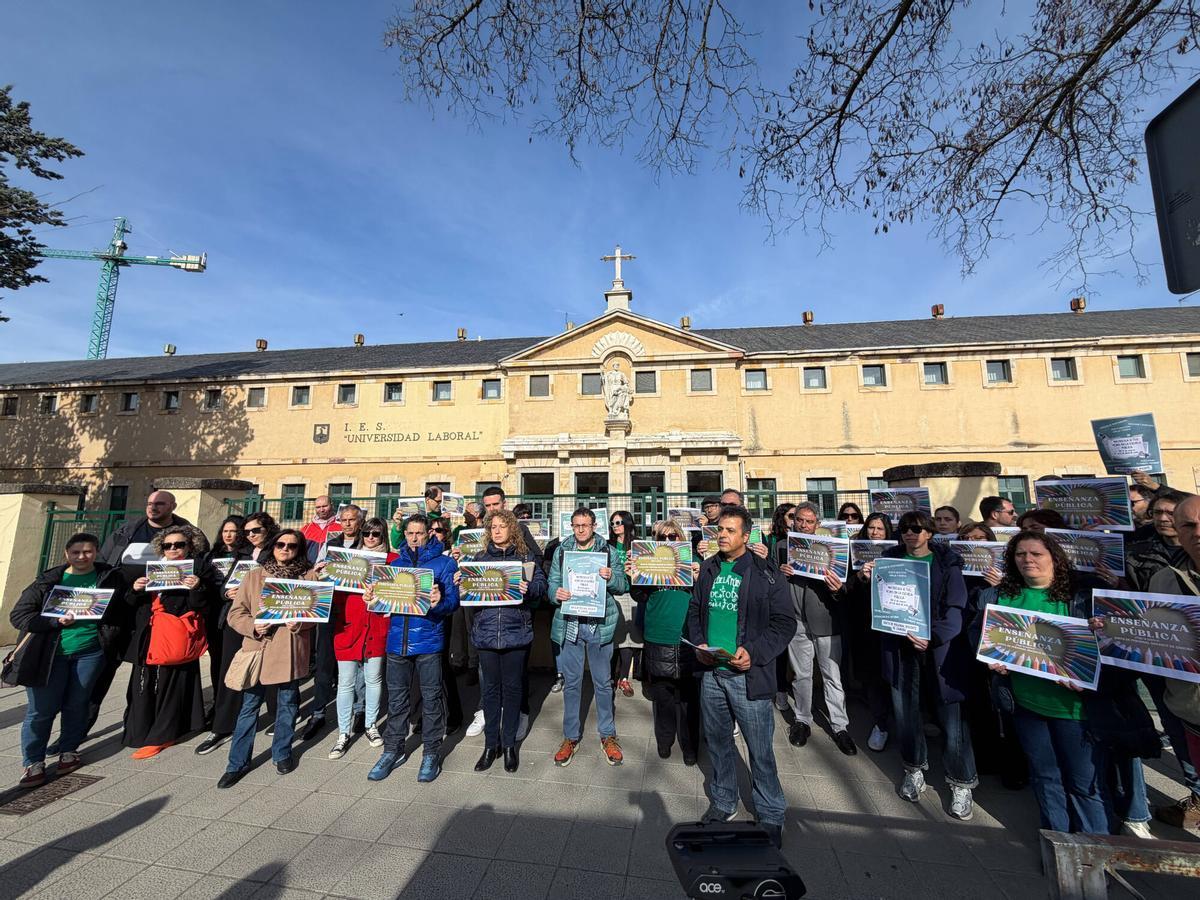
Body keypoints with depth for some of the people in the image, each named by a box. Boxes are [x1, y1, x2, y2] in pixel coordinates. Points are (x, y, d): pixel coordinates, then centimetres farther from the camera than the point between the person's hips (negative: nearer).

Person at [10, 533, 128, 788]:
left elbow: (120, 611, 2)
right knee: (41, 709, 2)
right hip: (50, 653, 0)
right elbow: (18, 615, -1)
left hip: (90, 652, 0)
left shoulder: (110, 577, 2)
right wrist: (57, 621, -15)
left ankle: (69, 751, 27)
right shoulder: (48, 580, 1)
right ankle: (33, 762, 18)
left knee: (77, 704, 10)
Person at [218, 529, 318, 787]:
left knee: (288, 703, 13)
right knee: (249, 705, 8)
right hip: (257, 648, 0)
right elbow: (235, 613, 3)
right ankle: (238, 763, 24)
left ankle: (282, 753, 32)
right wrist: (253, 626, -15)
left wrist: (301, 623, -17)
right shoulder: (254, 576, 5)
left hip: (290, 649, 0)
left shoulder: (309, 576, 2)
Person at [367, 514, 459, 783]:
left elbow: (453, 601, -10)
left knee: (430, 698, 7)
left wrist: (439, 603, -31)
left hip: (429, 641, -4)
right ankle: (393, 750, 34)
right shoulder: (396, 563, 11)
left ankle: (432, 753, 24)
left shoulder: (445, 563, -3)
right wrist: (373, 597, -9)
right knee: (396, 698, 15)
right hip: (397, 639, 4)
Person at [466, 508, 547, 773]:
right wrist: (460, 582, -11)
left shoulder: (526, 556, 1)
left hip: (516, 630, -2)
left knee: (512, 687, 10)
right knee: (490, 688, 12)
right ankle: (491, 743, 28)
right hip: (486, 630, 2)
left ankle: (509, 743, 28)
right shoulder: (481, 557, 8)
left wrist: (528, 588, -25)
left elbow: (541, 584, -5)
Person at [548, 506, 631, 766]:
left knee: (603, 682, 12)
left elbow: (624, 586, 1)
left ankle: (608, 735, 31)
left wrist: (611, 578, -20)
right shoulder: (561, 551, 4)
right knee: (571, 683, 12)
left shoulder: (608, 551, 1)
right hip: (569, 623, 1)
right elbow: (552, 583, 2)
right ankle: (571, 736, 30)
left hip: (600, 624, -1)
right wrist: (556, 593, -20)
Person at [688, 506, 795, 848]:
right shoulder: (708, 570, 5)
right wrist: (698, 644, -2)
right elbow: (694, 611, 14)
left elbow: (785, 623, -8)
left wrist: (753, 653, -18)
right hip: (710, 672, 5)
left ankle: (771, 816, 31)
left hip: (747, 676, -4)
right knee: (717, 741, 20)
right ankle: (723, 802, 41)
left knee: (760, 749, 7)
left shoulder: (765, 574, -9)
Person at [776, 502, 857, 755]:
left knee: (833, 677, 8)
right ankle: (802, 721, 33)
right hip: (797, 620, 1)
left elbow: (842, 587, -3)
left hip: (825, 620, -1)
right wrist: (779, 573, -16)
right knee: (801, 675, 15)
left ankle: (840, 726, 26)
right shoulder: (782, 547, 2)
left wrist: (838, 589, -25)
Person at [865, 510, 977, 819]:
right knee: (904, 708, 8)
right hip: (899, 643, 2)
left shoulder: (946, 562, -1)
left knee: (951, 711, 0)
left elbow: (955, 608, -8)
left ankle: (961, 784, 21)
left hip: (940, 644, -2)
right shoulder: (891, 558, 6)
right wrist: (870, 580, -11)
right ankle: (914, 769, 29)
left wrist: (933, 638, -22)